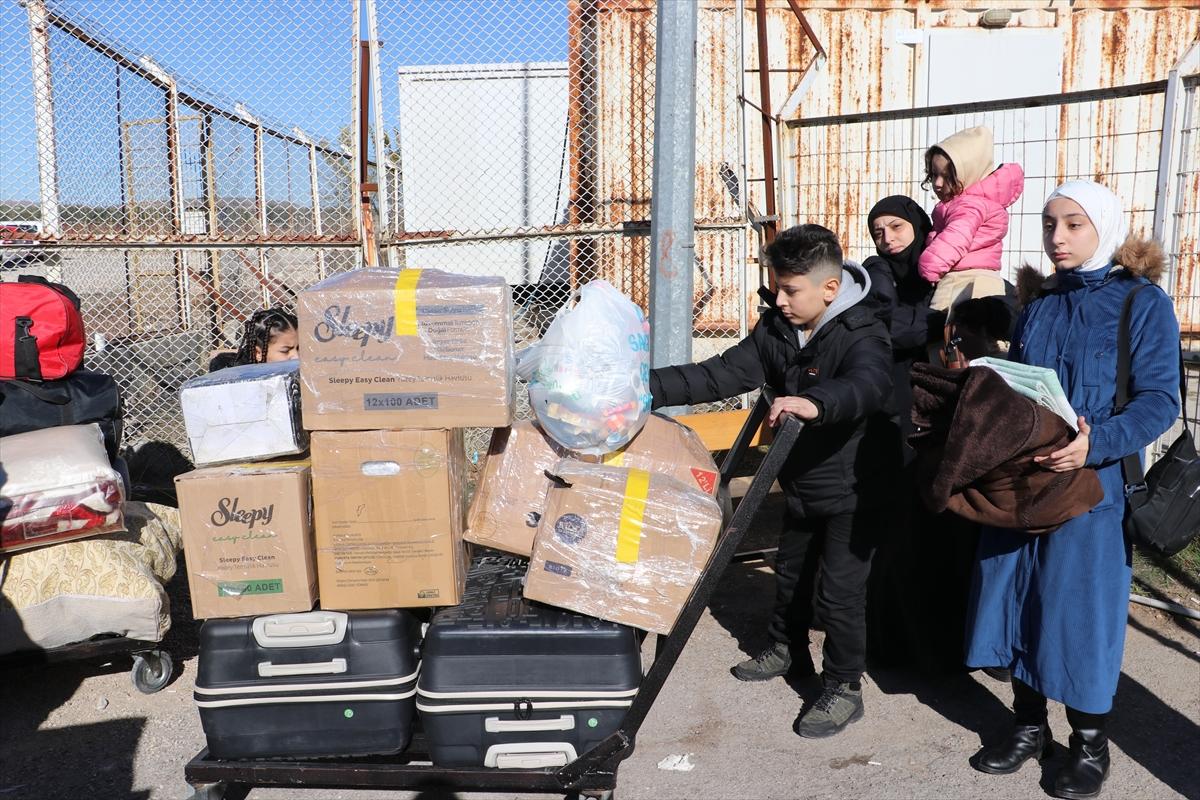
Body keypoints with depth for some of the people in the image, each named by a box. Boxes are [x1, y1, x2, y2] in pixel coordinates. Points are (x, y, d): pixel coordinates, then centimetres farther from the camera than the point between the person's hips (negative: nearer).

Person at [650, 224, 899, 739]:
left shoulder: (862, 333, -25)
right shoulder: (776, 329, -4)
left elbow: (868, 384, -46)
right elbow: (722, 374, -7)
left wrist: (814, 403, -67)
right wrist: (648, 388, -17)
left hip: (853, 487, -7)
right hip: (803, 481, 8)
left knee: (839, 589, -3)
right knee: (790, 572, 22)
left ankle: (844, 690, 17)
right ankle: (787, 651, 45)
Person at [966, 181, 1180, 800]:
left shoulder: (1143, 303, -4)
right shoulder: (1040, 305, 12)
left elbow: (1159, 401, -12)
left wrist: (1094, 444, -26)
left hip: (1093, 486, -5)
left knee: (1082, 610, 2)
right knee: (1018, 599, 9)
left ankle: (1090, 745, 23)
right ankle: (1029, 727, 27)